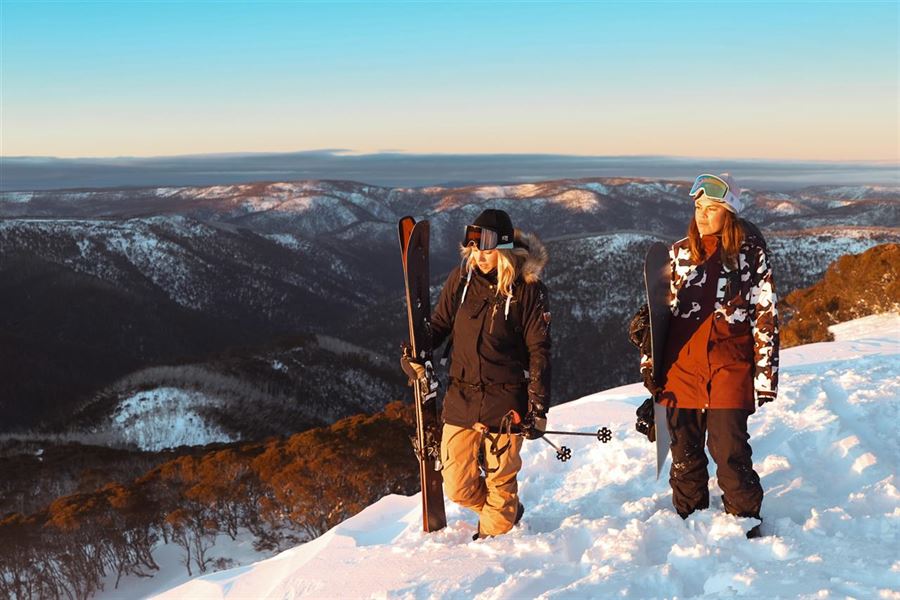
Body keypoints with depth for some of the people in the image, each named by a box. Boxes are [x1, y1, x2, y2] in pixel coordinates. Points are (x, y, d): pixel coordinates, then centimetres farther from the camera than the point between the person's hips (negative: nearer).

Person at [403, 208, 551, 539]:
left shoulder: (528, 289, -9)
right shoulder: (461, 278, 0)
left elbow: (539, 352, -6)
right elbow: (439, 324, 13)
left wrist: (538, 409, -9)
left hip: (505, 401, -3)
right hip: (461, 397, 3)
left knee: (500, 482, 9)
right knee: (458, 487, 6)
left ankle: (493, 537, 37)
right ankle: (508, 512, 36)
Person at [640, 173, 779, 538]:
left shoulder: (750, 252, 2)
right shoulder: (679, 253, 11)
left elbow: (766, 315, 2)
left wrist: (765, 374, -3)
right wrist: (649, 363, 12)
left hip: (729, 364, -3)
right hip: (681, 367, 4)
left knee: (729, 450, -5)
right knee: (685, 452, 9)